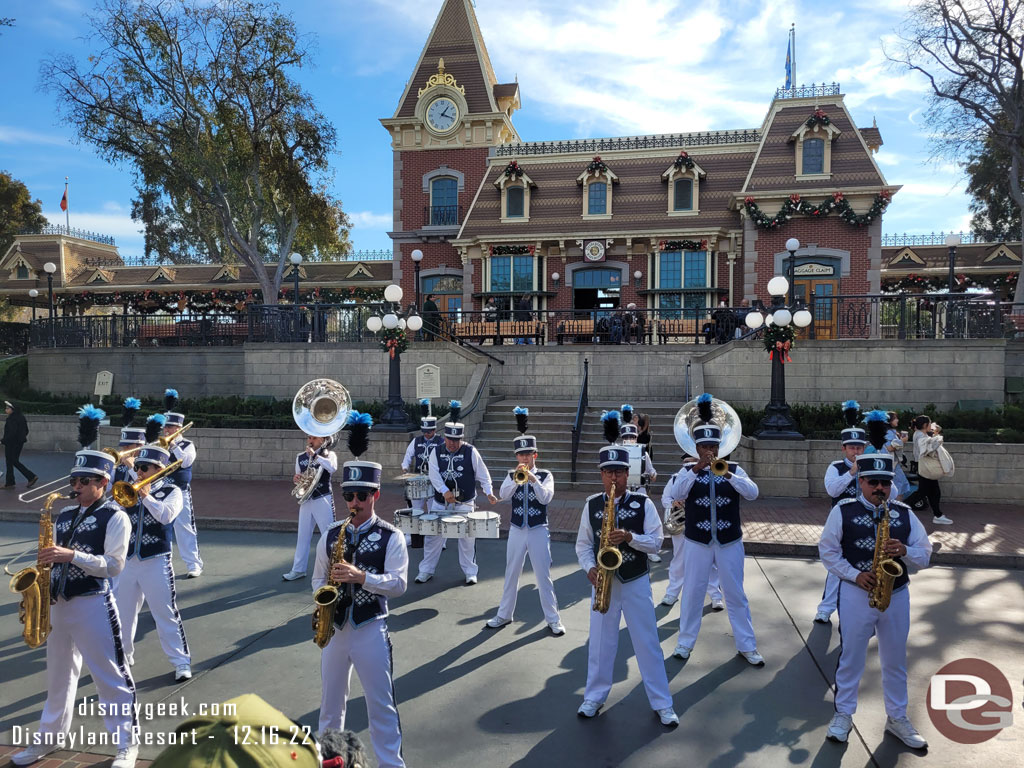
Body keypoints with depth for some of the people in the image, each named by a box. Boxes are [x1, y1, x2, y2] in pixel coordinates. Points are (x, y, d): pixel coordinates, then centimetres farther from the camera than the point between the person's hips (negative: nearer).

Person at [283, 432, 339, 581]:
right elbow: (299, 478, 19)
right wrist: (295, 478, -4)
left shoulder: (329, 454, -5)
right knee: (302, 535, 11)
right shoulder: (300, 457, 8)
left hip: (323, 500, -5)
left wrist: (315, 455, -26)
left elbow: (332, 468, -27)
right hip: (306, 500, 5)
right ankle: (298, 570, 20)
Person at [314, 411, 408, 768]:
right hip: (334, 627, 4)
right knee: (331, 700, 20)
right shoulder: (331, 535, 1)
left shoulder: (391, 537, -10)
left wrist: (361, 577, -27)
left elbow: (399, 584, -15)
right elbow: (318, 579, 11)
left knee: (381, 704, 5)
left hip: (370, 628, -4)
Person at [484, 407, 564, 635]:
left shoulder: (545, 475, -3)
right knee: (511, 574, 13)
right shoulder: (511, 475, 3)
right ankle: (504, 614, 27)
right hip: (516, 530, 3)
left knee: (544, 576, 2)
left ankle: (553, 619, 14)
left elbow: (546, 498, -18)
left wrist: (533, 479, -29)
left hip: (539, 531, -2)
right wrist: (516, 478, -25)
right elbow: (503, 495, -13)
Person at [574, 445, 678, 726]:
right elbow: (583, 544, 4)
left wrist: (630, 537, -24)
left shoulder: (644, 504, -6)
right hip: (603, 581, 2)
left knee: (648, 643, 5)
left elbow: (656, 542, -8)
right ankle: (594, 697, 27)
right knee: (600, 642, 11)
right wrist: (590, 568, -13)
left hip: (636, 582, -1)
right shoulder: (591, 505, 0)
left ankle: (662, 703, 18)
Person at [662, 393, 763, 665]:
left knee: (736, 595, 11)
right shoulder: (688, 470, -3)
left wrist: (727, 474, -29)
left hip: (729, 542, 1)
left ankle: (747, 646, 25)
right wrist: (696, 469, -29)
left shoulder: (734, 469, -1)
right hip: (696, 543, 0)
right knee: (692, 594, 10)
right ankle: (685, 643, 24)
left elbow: (753, 493, -15)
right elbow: (674, 495, -19)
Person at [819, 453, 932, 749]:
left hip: (896, 595, 3)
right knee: (850, 656, 8)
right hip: (856, 594, -3)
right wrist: (855, 575, -15)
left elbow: (925, 555, 4)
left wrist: (904, 551, -18)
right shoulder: (843, 510, -6)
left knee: (895, 660, 15)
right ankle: (843, 714, 23)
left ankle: (897, 718, 32)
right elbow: (827, 550, -3)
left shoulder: (905, 514, 2)